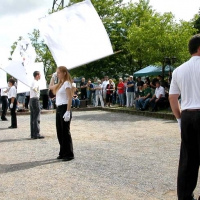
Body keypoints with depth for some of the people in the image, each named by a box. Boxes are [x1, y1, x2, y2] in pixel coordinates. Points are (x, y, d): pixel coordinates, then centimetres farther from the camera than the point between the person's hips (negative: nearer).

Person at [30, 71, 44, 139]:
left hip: (31, 99, 10)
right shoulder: (36, 82, -12)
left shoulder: (33, 82, 18)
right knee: (37, 117, -7)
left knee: (32, 117, 11)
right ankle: (36, 134, -6)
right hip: (35, 99, -10)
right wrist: (37, 91, -17)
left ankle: (33, 134, 16)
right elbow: (34, 88, -33)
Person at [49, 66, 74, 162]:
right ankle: (63, 153, 22)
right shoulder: (59, 84, 14)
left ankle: (69, 154, 6)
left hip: (64, 108, -9)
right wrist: (52, 77, 24)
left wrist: (68, 112, -24)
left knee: (65, 132, -3)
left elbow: (70, 98, -18)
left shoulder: (67, 83, -11)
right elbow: (50, 87, 34)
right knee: (59, 132, 12)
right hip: (59, 109, 9)